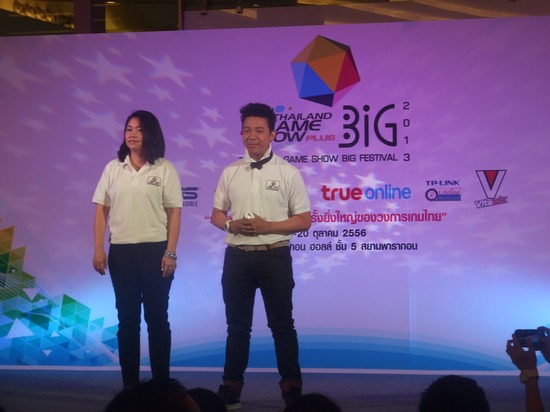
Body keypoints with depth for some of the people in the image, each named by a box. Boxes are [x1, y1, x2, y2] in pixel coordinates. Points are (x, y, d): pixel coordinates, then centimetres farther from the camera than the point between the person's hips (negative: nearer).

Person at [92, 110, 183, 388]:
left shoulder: (165, 169, -1)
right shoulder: (113, 168, 7)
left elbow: (174, 213, -2)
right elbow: (101, 210, 7)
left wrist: (170, 253, -9)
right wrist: (98, 249, -1)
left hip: (155, 250, -2)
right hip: (121, 251, 3)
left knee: (156, 317, 2)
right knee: (127, 319, 7)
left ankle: (161, 382, 10)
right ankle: (129, 382, 14)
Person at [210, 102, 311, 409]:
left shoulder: (288, 173, -2)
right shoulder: (230, 173, 7)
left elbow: (304, 221, -3)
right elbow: (216, 215, 13)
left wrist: (268, 227, -16)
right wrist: (231, 224, -9)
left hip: (274, 257, -3)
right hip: (237, 257, 3)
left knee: (282, 324, 5)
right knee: (237, 324, 11)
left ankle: (292, 384, 15)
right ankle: (232, 385, 20)